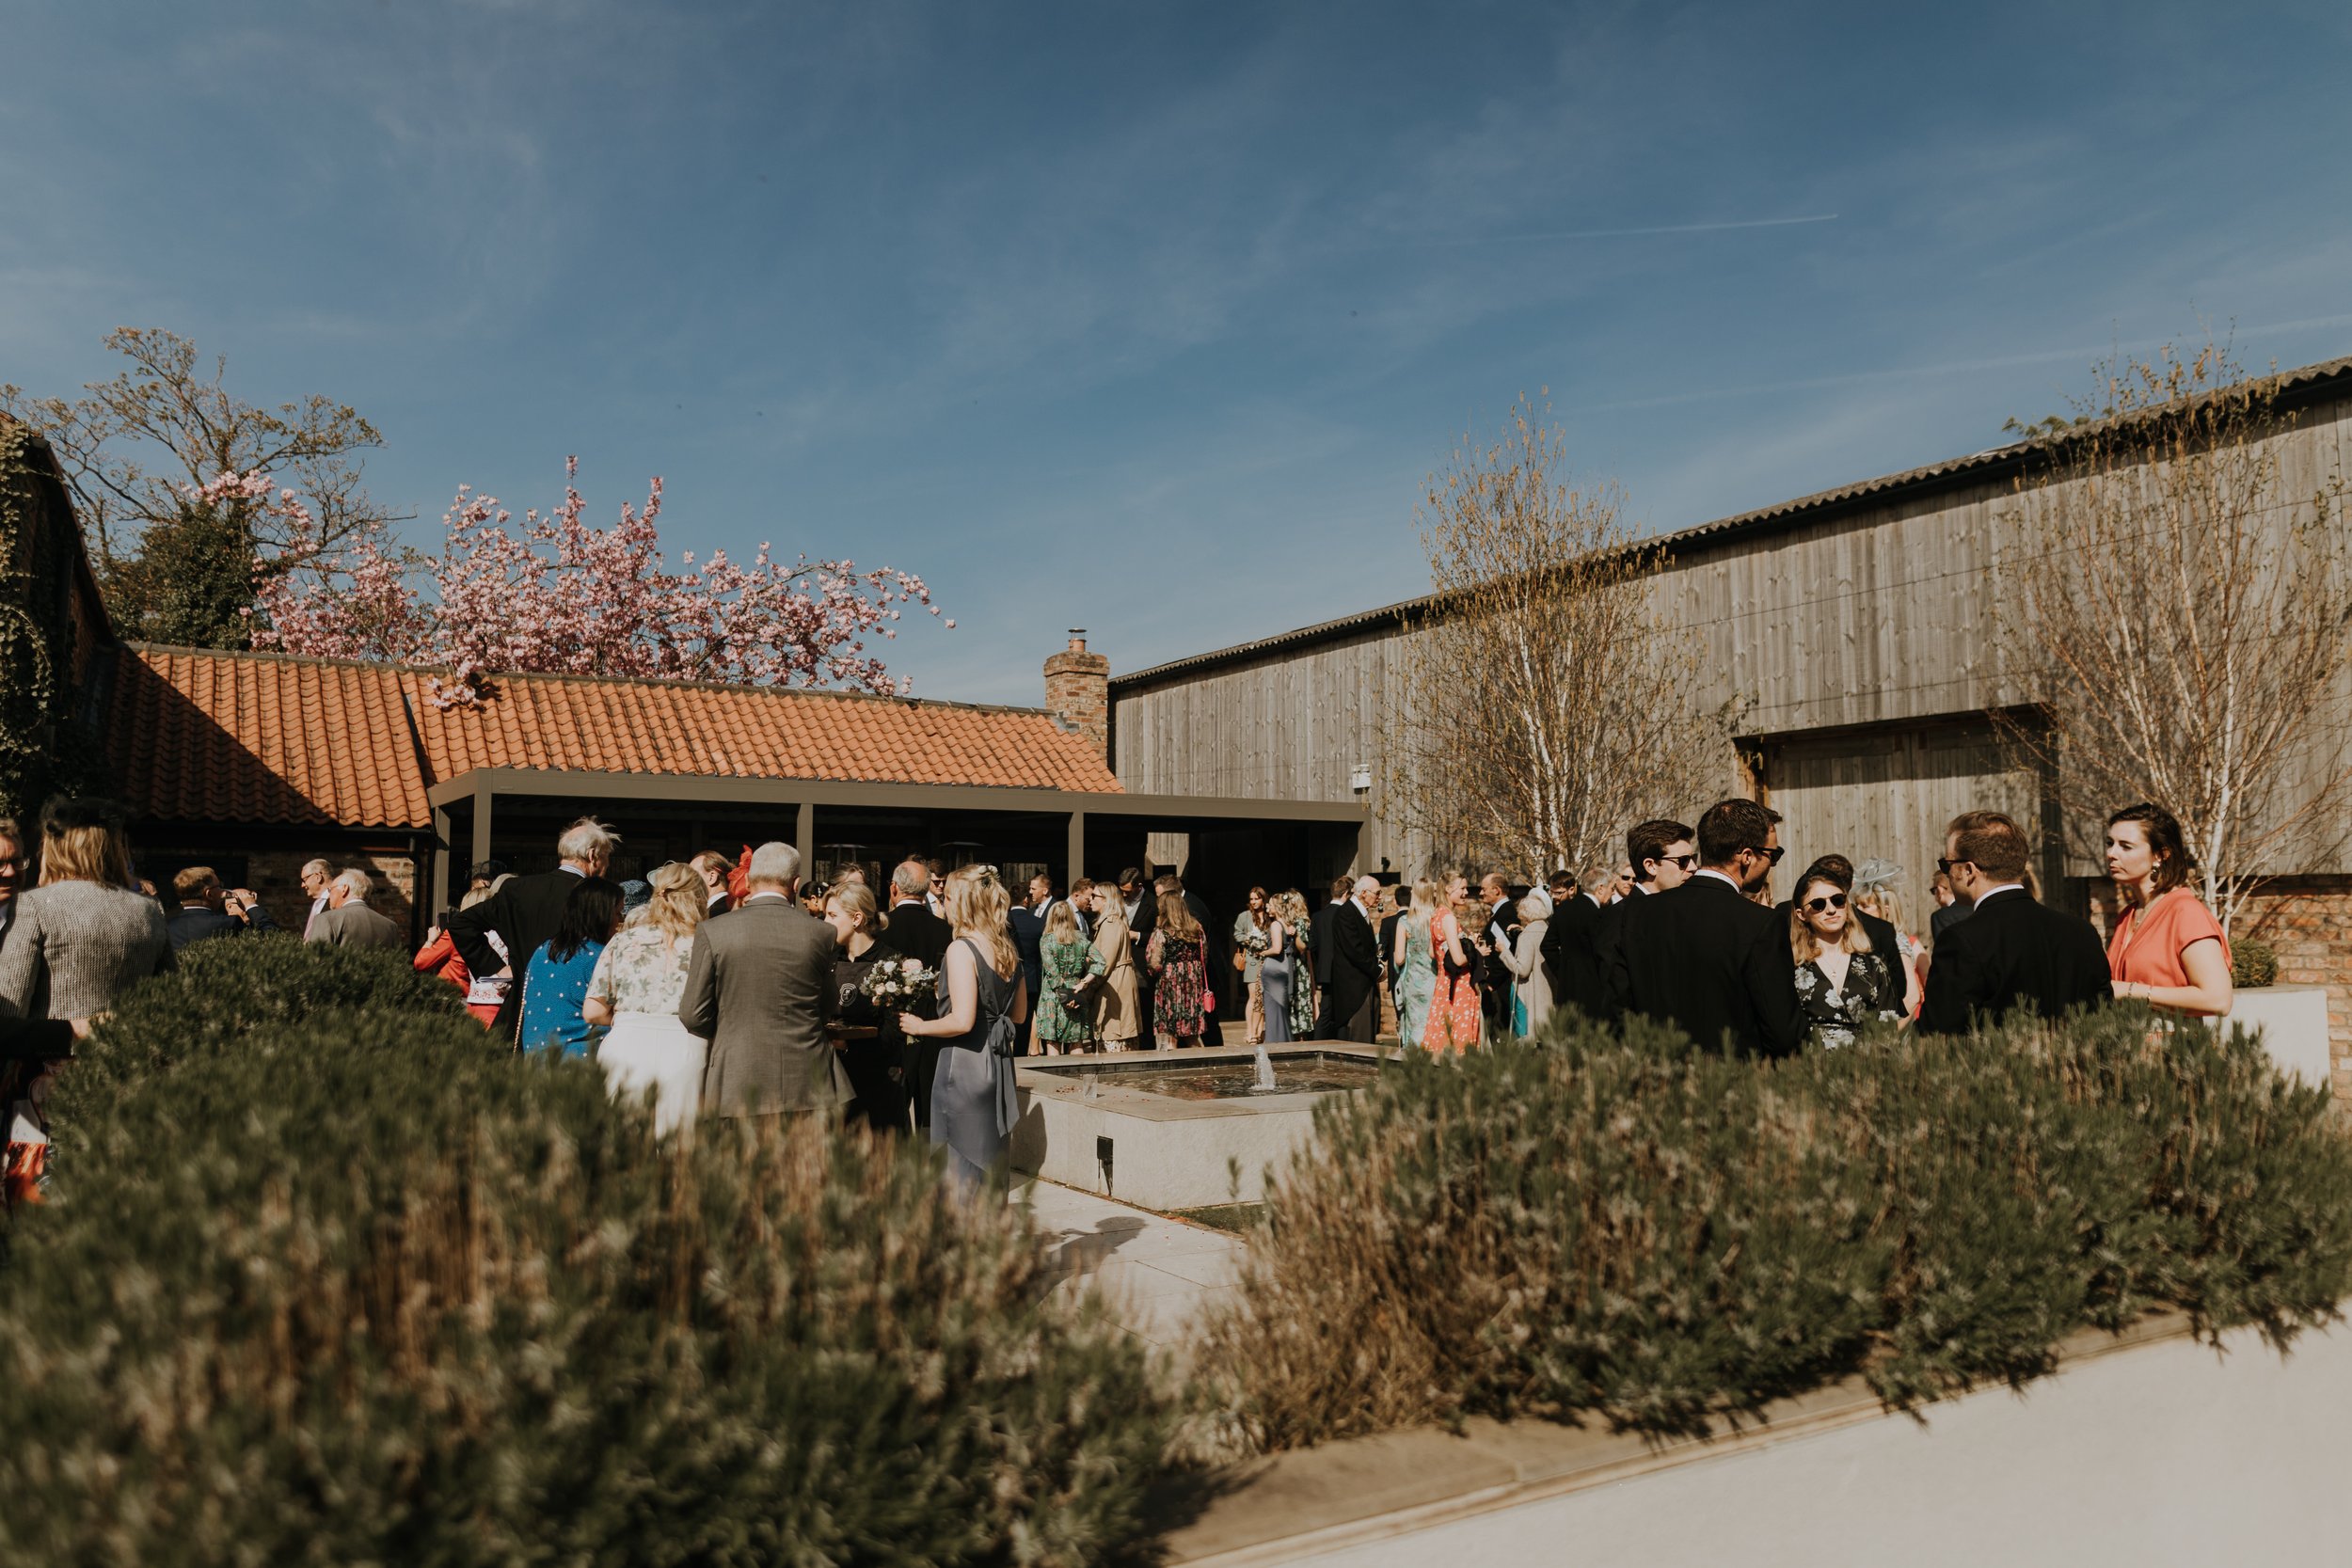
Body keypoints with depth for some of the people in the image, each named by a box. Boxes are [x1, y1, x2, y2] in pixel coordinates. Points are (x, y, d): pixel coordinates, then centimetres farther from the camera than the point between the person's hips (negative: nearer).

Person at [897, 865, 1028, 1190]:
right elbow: (1018, 1014, 16)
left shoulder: (961, 949, -15)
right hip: (999, 1062, 8)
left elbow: (962, 1021, -21)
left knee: (961, 1168, 1)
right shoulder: (1008, 949, 8)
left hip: (965, 1065, -8)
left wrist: (920, 1026, -7)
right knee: (991, 1161, 16)